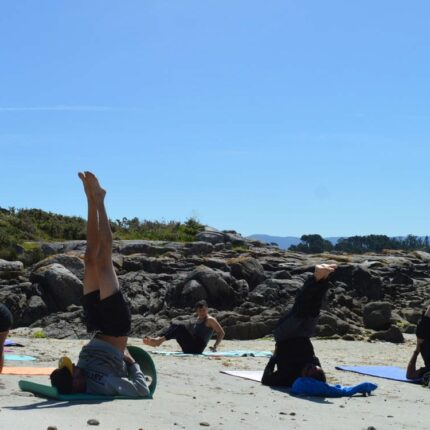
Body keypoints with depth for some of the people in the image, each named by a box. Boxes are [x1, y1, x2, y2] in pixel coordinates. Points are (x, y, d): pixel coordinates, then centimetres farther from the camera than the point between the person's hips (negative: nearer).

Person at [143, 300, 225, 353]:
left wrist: (215, 346, -14)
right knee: (174, 327, -1)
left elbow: (222, 333, -6)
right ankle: (157, 339, -21)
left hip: (197, 348, -8)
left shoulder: (210, 320, -1)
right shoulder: (198, 319, 22)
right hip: (189, 348, 8)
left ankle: (160, 340, -34)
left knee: (180, 328, -24)